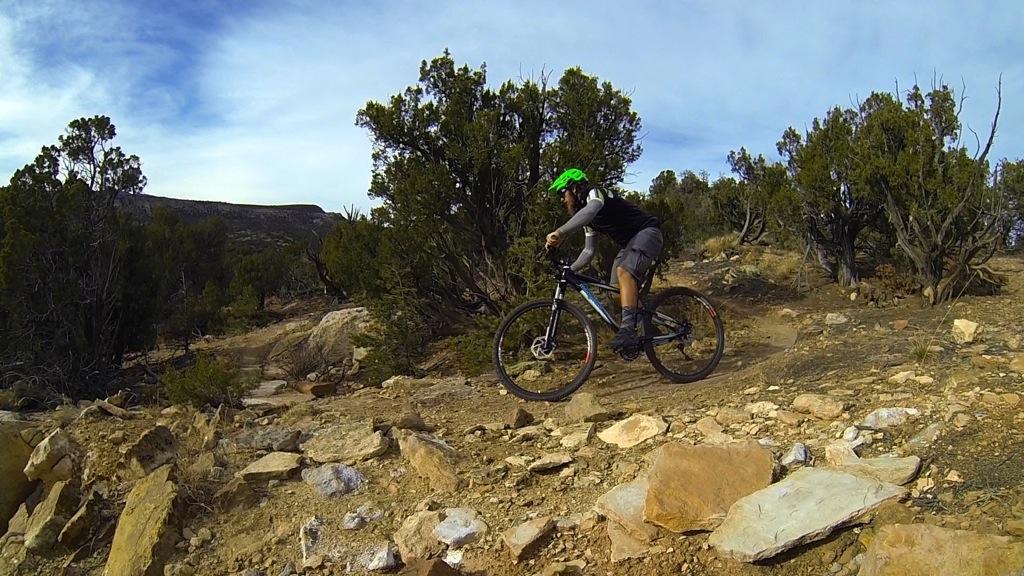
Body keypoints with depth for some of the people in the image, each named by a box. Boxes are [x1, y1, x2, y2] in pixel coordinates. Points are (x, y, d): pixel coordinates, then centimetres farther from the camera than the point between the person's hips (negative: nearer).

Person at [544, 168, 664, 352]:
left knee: (624, 271, -33)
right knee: (617, 291, 2)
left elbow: (590, 210, -38)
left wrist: (560, 233, -46)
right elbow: (589, 251, 16)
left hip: (648, 232, -10)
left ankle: (628, 330, -42)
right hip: (630, 243, 10)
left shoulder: (595, 193, -13)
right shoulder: (588, 219, 15)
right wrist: (569, 270, 2)